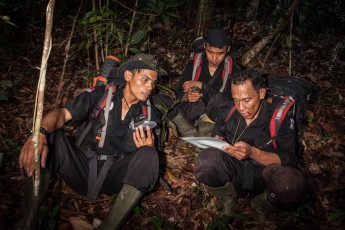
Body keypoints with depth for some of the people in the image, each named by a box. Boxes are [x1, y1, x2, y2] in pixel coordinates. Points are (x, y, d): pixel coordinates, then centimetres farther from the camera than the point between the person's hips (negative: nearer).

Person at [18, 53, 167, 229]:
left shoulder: (149, 114, 3)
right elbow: (63, 114, -14)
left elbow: (150, 157, 4)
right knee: (49, 136, -22)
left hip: (115, 176, 1)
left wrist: (149, 148, -22)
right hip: (83, 168, 0)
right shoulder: (100, 95, -3)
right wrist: (40, 132, -37)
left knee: (149, 155, -27)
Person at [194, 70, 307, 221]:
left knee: (293, 184, -35)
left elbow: (289, 160, -15)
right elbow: (217, 134, 12)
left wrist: (253, 152, -31)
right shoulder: (228, 111, -3)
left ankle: (262, 206, 3)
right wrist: (218, 141, -14)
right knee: (207, 159, -31)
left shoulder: (280, 118, -12)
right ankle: (226, 200, 3)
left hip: (264, 178, -1)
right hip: (233, 173, 2)